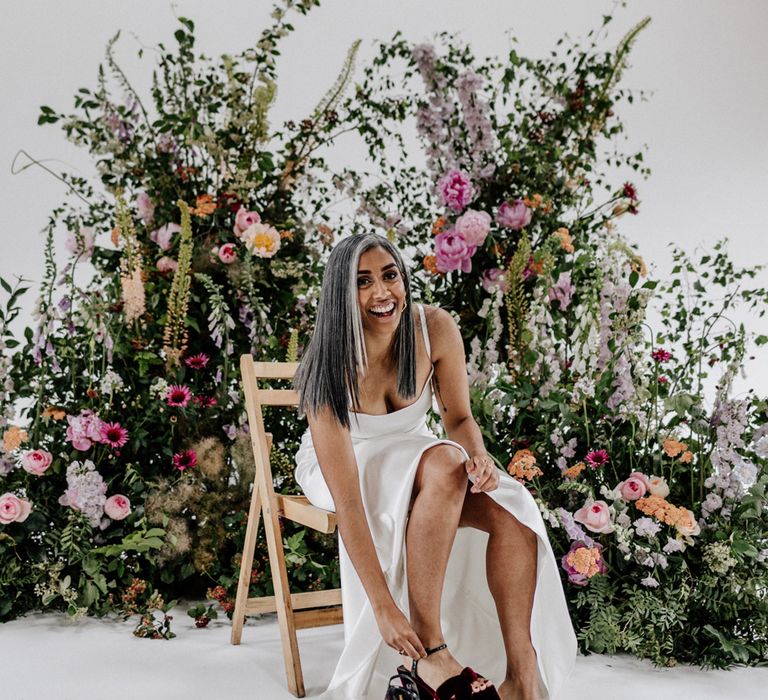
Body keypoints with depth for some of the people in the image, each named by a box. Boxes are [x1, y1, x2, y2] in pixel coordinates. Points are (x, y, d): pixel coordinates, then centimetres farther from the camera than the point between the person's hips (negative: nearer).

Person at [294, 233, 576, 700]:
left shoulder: (435, 328, -20)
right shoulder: (331, 370, -31)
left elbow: (460, 419, -4)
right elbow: (347, 503, -36)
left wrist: (478, 454, -29)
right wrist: (385, 608, -40)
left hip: (412, 458, 4)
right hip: (341, 466, -4)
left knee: (514, 513, -25)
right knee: (444, 461, -36)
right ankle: (431, 652, -33)